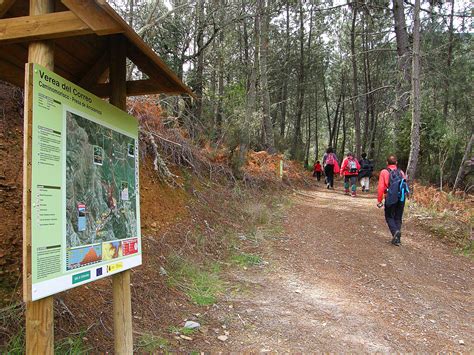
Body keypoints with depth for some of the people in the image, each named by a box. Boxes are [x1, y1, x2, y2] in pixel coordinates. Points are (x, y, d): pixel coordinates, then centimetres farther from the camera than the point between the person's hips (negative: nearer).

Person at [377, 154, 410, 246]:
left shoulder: (384, 172, -3)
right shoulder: (401, 172, 8)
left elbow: (381, 187, -8)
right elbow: (405, 186, 6)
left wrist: (379, 200, -2)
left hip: (390, 198, -4)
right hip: (401, 198, 4)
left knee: (389, 217, 10)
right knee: (398, 218, 14)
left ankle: (395, 231, -15)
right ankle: (397, 238, 13)